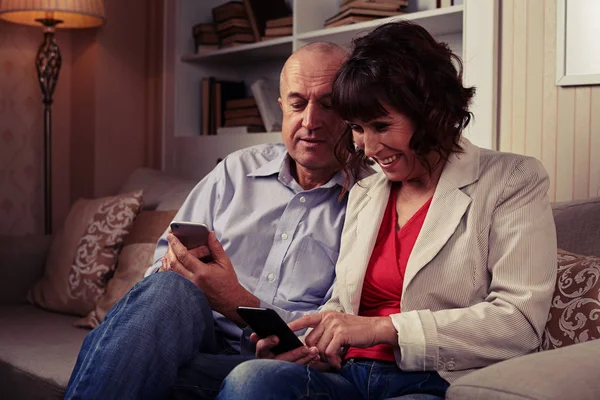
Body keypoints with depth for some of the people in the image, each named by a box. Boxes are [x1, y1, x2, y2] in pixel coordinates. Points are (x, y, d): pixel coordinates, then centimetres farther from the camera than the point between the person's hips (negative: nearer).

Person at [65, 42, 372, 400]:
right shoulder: (237, 170, 16)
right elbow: (165, 260, 18)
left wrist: (238, 303, -19)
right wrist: (178, 263, -9)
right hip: (198, 338, 4)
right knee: (170, 288, -32)